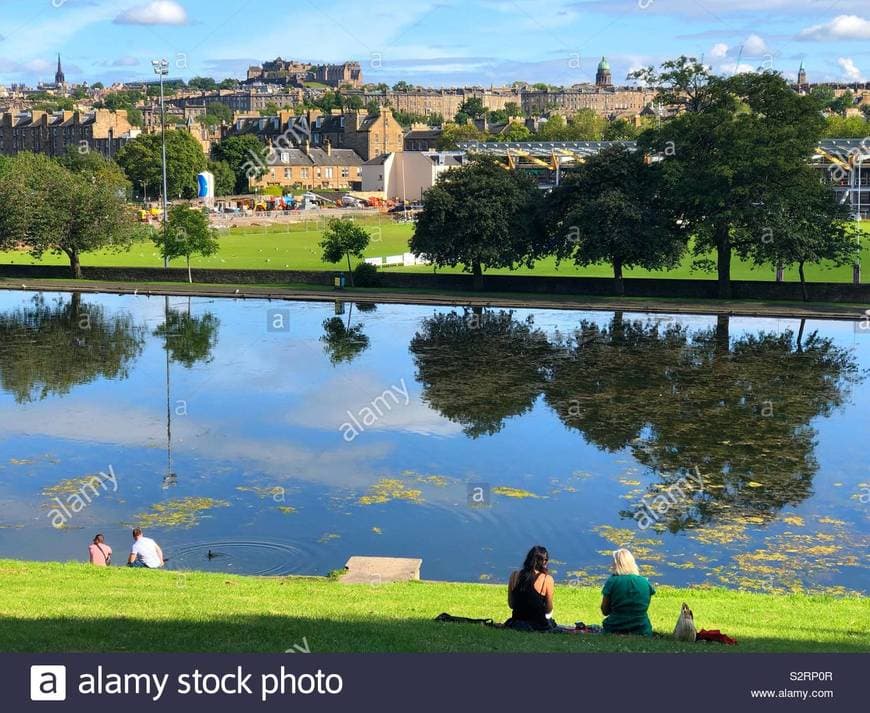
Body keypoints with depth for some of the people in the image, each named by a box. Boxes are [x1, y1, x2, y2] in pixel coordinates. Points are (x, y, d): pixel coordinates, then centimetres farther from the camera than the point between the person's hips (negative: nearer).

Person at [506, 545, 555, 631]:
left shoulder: (514, 575, -2)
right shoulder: (547, 580, -13)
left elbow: (511, 605, 6)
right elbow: (549, 609, -5)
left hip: (516, 623, 4)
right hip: (538, 625, -4)